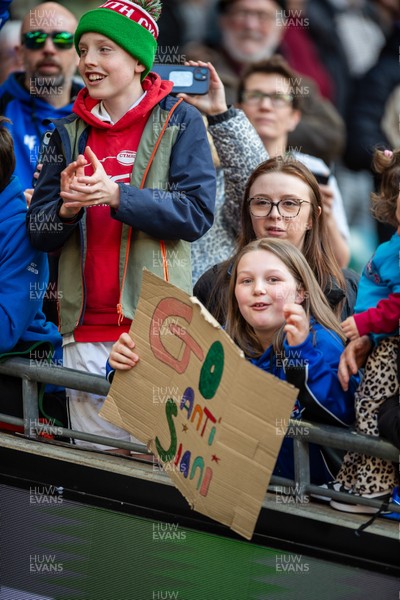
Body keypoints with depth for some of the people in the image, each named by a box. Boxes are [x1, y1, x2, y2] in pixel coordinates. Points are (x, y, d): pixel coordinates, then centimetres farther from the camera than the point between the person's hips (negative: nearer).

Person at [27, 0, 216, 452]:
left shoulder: (178, 121, 3)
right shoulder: (69, 132, 15)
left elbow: (196, 213, -8)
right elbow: (38, 231, 12)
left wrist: (117, 196, -18)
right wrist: (67, 207, -10)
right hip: (86, 331, 4)